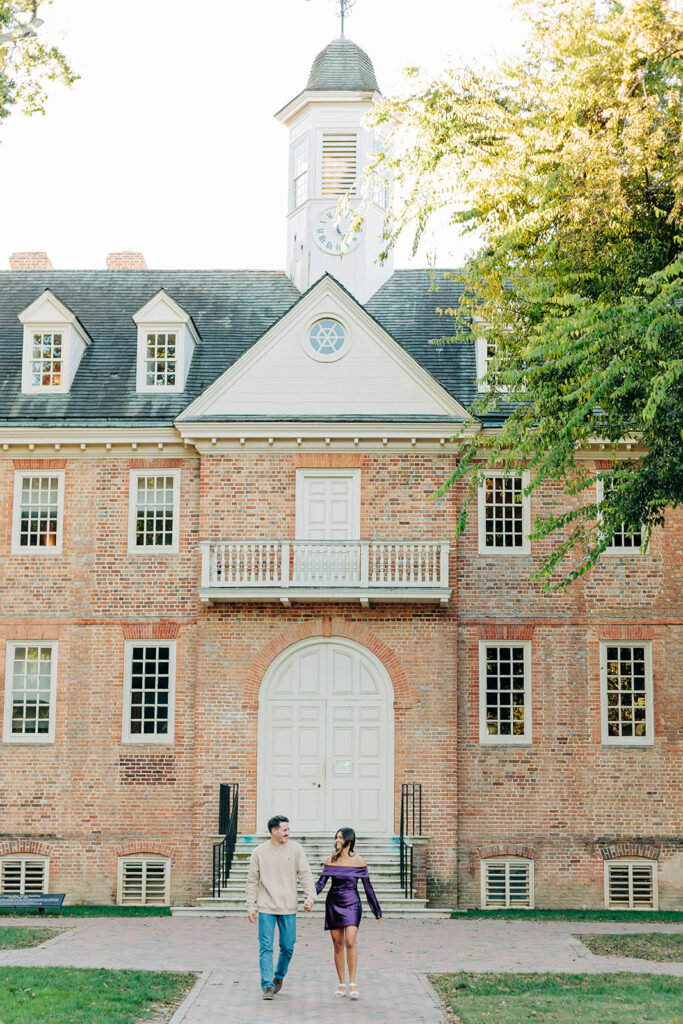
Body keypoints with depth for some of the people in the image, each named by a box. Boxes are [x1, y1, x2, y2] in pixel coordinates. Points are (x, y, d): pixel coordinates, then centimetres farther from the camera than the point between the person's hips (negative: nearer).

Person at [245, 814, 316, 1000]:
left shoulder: (295, 849, 2)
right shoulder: (259, 852, 1)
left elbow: (305, 875, 2)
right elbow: (252, 881, 6)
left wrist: (310, 897, -10)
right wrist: (251, 906, 2)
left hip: (288, 908, 1)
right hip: (266, 908, -1)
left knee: (287, 947, 7)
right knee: (266, 948, -6)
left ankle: (279, 977, 31)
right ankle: (267, 986, -2)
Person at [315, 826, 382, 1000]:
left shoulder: (358, 861, -3)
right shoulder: (330, 861, 3)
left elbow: (367, 887, 3)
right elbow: (321, 883, 3)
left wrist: (377, 911, 7)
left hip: (351, 904, -3)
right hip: (333, 904, 3)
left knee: (350, 942, -15)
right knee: (338, 945, 5)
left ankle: (352, 983, -8)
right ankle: (341, 983, 15)